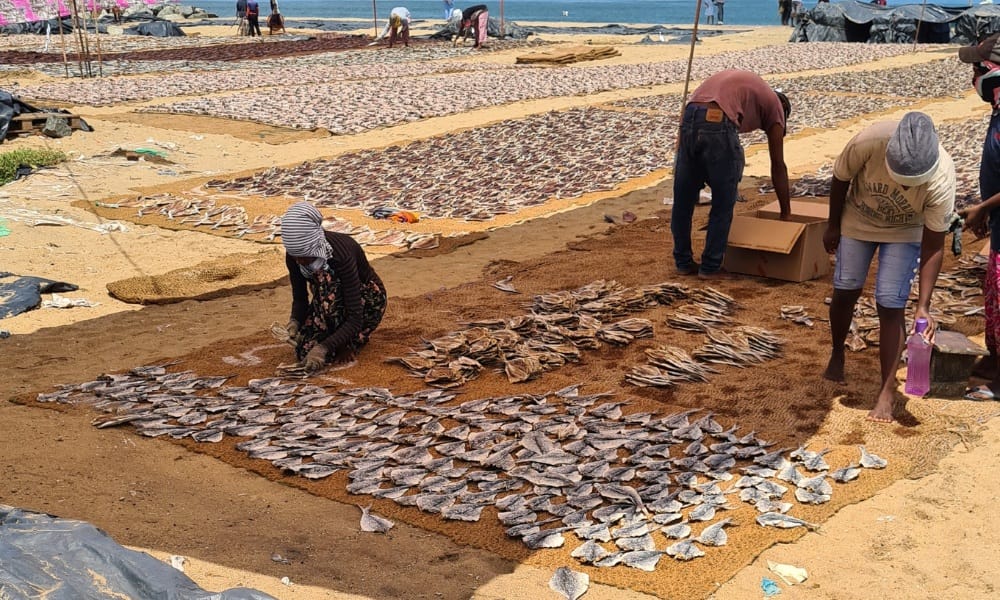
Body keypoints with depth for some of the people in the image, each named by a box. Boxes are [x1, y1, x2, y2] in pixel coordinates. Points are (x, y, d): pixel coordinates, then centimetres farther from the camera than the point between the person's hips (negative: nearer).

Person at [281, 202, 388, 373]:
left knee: (325, 278, -37)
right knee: (305, 351, -23)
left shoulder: (341, 254, -36)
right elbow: (300, 298, -6)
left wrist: (324, 347, -45)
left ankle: (351, 339, -17)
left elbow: (355, 318, -36)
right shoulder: (294, 256, -20)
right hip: (331, 299, 5)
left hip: (367, 299, -4)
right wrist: (295, 321, -28)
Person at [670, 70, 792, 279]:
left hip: (689, 119, 6)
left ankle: (683, 262, 29)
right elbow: (778, 165, 20)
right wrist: (786, 213, 26)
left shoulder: (739, 82, 38)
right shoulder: (774, 105, 21)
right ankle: (711, 267, 18)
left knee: (683, 200, 16)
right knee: (723, 203, 12)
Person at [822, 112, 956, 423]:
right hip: (858, 220, 1)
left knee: (890, 305, -8)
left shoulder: (942, 180, -35)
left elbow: (933, 246, -25)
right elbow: (840, 179, -14)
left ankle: (887, 393, -1)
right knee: (845, 290, 7)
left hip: (905, 232, -1)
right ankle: (836, 356, 35)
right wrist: (833, 226, -2)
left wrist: (924, 306, -28)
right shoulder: (868, 142, -38)